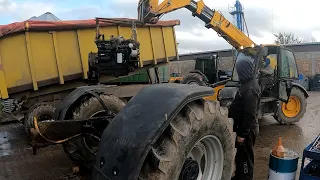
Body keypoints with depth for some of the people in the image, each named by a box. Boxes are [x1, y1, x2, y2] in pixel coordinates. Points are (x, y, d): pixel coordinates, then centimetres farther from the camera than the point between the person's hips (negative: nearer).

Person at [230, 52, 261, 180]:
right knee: (240, 154, 23)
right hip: (245, 127, 10)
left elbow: (249, 114, -26)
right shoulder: (249, 83, 7)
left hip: (247, 129, -10)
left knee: (245, 157, 6)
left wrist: (242, 133, -21)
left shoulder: (250, 88, -25)